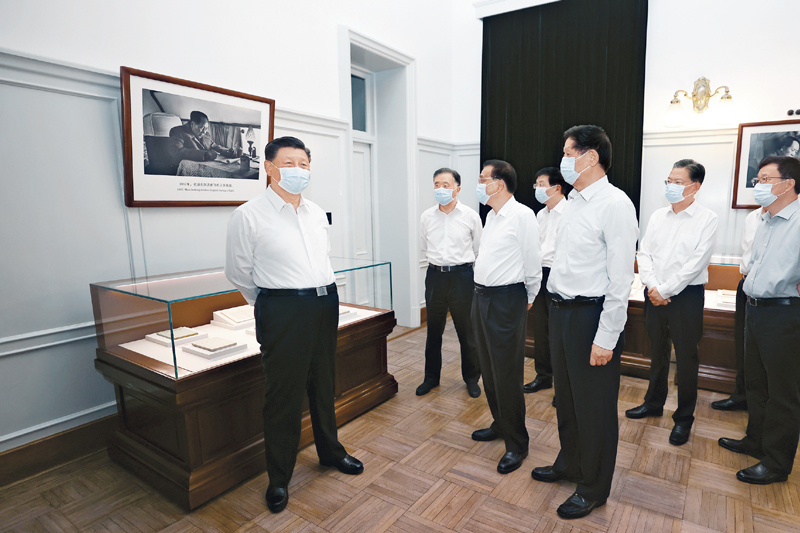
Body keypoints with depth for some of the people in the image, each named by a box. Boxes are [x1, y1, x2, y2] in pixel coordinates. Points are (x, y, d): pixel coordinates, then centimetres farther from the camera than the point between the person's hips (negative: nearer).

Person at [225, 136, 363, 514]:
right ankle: (279, 478, 25)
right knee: (283, 393, 4)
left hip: (326, 303, 6)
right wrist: (272, 305, 8)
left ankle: (330, 451, 41)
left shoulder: (317, 213, 9)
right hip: (283, 312, -6)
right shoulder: (249, 215, -9)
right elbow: (238, 272, -1)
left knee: (323, 383, 19)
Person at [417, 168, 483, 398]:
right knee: (433, 331, 12)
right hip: (435, 275, 2)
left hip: (462, 275, -2)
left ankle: (471, 378, 26)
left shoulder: (470, 216, -4)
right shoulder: (426, 217, 3)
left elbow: (478, 248, 7)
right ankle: (431, 377, 28)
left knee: (467, 331, 7)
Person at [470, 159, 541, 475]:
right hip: (482, 296, 9)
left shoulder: (522, 215, -13)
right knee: (488, 369, 18)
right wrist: (483, 292, 18)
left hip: (506, 300, -9)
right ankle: (500, 425, 37)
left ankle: (516, 444, 16)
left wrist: (527, 299, 0)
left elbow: (533, 263, -10)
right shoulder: (491, 216, 13)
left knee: (507, 374, -1)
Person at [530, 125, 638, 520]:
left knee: (594, 407, 9)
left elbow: (620, 278, -19)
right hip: (561, 309, 8)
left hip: (592, 313, -8)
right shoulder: (573, 202, 11)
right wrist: (556, 305, 14)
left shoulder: (614, 204, -16)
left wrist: (606, 338, -19)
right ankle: (569, 464, 44)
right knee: (566, 396, 22)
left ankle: (593, 489, 31)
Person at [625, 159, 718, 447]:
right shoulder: (658, 216, 7)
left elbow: (695, 263, -14)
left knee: (686, 357, 5)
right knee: (657, 352, 16)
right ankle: (653, 403, 33)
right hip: (654, 294, 5)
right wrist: (652, 286, -10)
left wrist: (665, 290, -15)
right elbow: (644, 253, 3)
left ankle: (684, 418, 21)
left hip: (686, 294, -4)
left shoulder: (707, 219, -7)